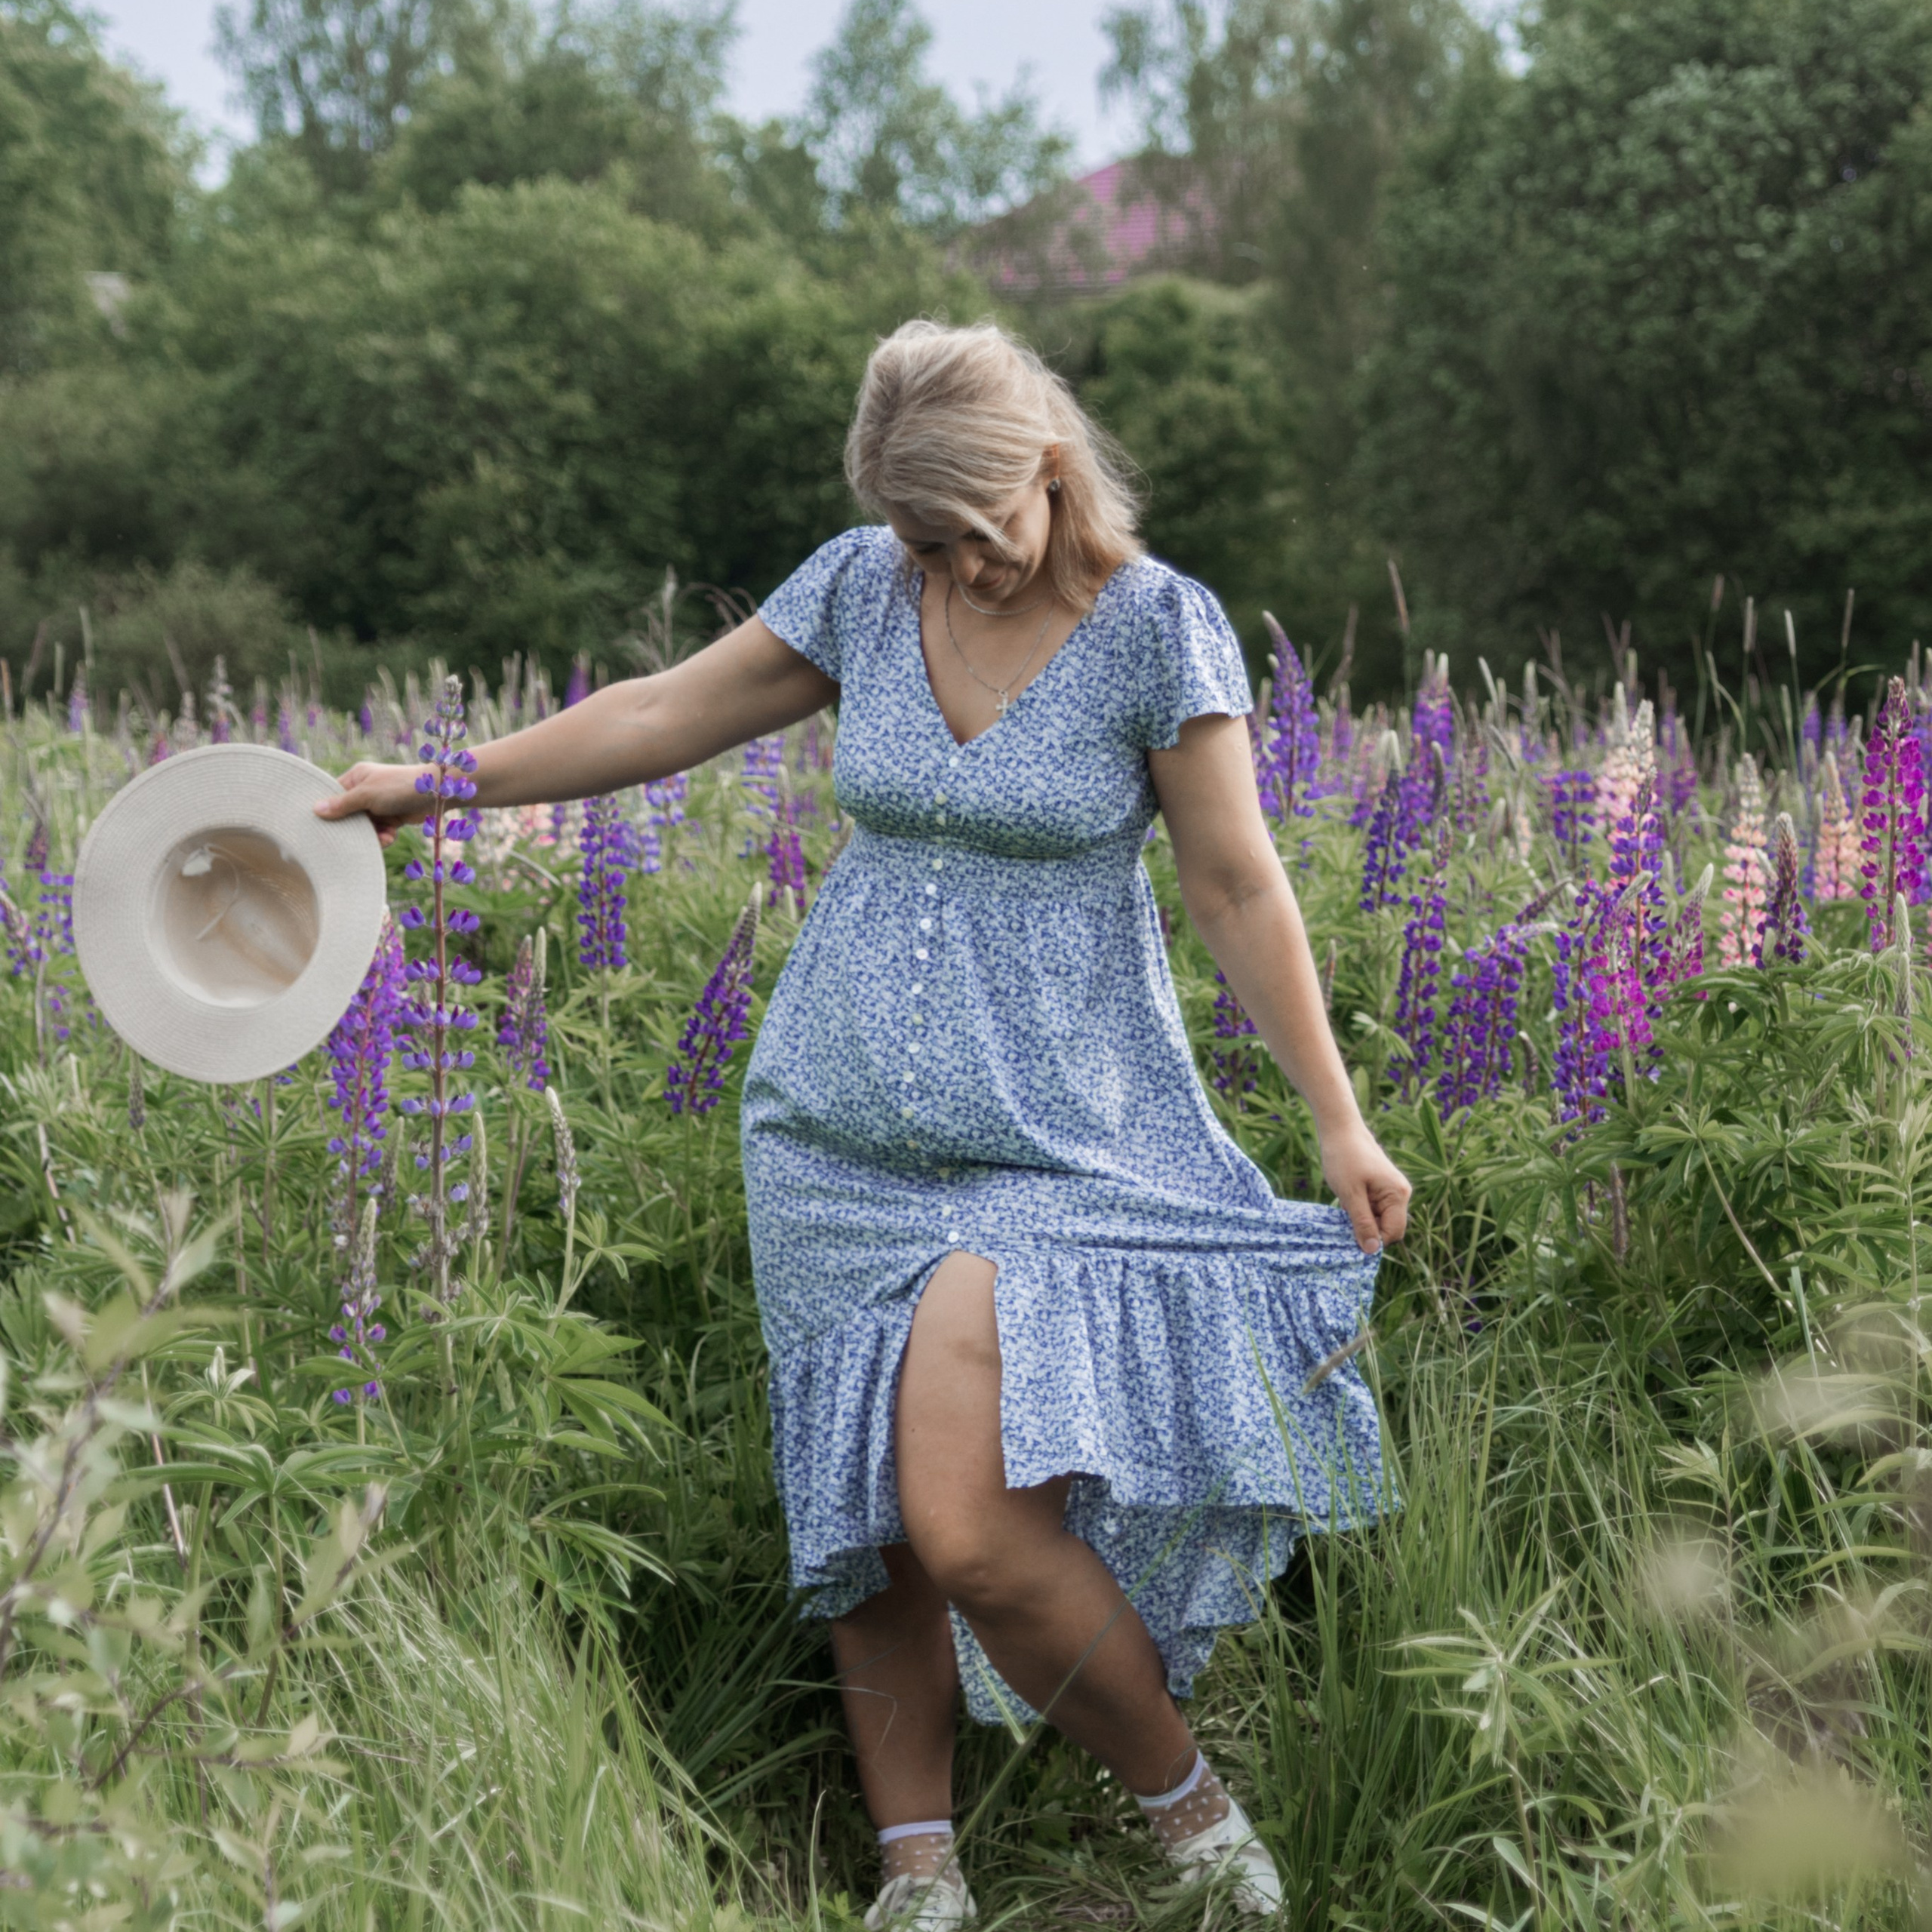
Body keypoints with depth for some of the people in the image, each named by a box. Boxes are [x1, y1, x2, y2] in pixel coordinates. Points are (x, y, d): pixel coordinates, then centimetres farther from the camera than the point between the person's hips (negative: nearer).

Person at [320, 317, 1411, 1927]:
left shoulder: (1159, 628, -8)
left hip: (1050, 1136, -5)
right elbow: (668, 716, 13)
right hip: (835, 1123, 5)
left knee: (969, 1525, -18)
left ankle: (1184, 1798, 6)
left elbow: (1239, 888, -5)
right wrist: (440, 784, 16)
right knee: (864, 1517, 7)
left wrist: (1338, 1124, -6)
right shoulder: (862, 589, 3)